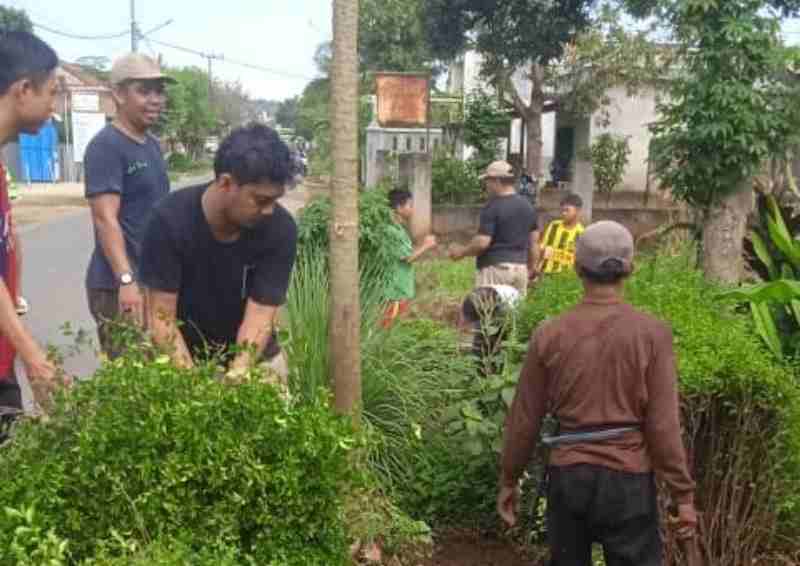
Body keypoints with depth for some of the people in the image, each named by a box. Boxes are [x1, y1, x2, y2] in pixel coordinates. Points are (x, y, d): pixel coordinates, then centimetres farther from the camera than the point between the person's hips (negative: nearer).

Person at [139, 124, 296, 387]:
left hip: (253, 358, 1)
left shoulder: (280, 228, -21)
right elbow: (161, 317, -21)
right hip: (183, 358, -1)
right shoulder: (171, 220, -24)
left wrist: (237, 375, -36)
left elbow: (259, 316, -21)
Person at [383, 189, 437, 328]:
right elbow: (408, 257, -17)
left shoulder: (401, 229, 12)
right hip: (396, 293, -10)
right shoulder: (392, 231, -18)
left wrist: (424, 245, 9)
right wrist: (426, 246, -5)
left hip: (404, 291, 10)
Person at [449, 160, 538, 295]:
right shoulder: (527, 206, 10)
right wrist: (532, 267, 21)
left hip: (496, 267, -7)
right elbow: (533, 241, 13)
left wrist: (462, 252, -2)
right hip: (520, 267, 7)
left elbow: (482, 242, -18)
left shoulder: (493, 207, -12)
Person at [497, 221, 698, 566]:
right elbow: (663, 424, -11)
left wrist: (509, 480, 13)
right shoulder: (651, 333, -10)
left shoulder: (549, 335, -5)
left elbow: (524, 419, 1)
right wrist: (683, 493, -2)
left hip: (567, 475, 2)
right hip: (628, 477, -2)